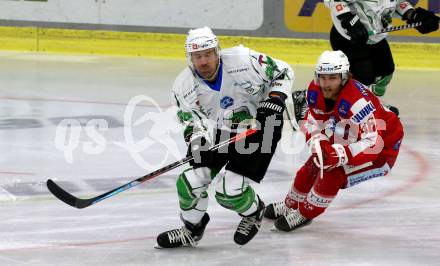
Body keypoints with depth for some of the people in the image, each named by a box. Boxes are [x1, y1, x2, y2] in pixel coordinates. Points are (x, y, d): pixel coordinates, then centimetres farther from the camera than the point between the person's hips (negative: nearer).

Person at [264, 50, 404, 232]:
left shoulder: (358, 102, -39)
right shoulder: (315, 92, -15)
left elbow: (372, 143, -39)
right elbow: (313, 122, 0)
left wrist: (341, 155, -46)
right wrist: (319, 143, -20)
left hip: (381, 148, -8)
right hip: (346, 139, 8)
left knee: (333, 173, -21)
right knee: (312, 167, 8)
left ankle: (305, 214, 0)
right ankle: (291, 205, 34)